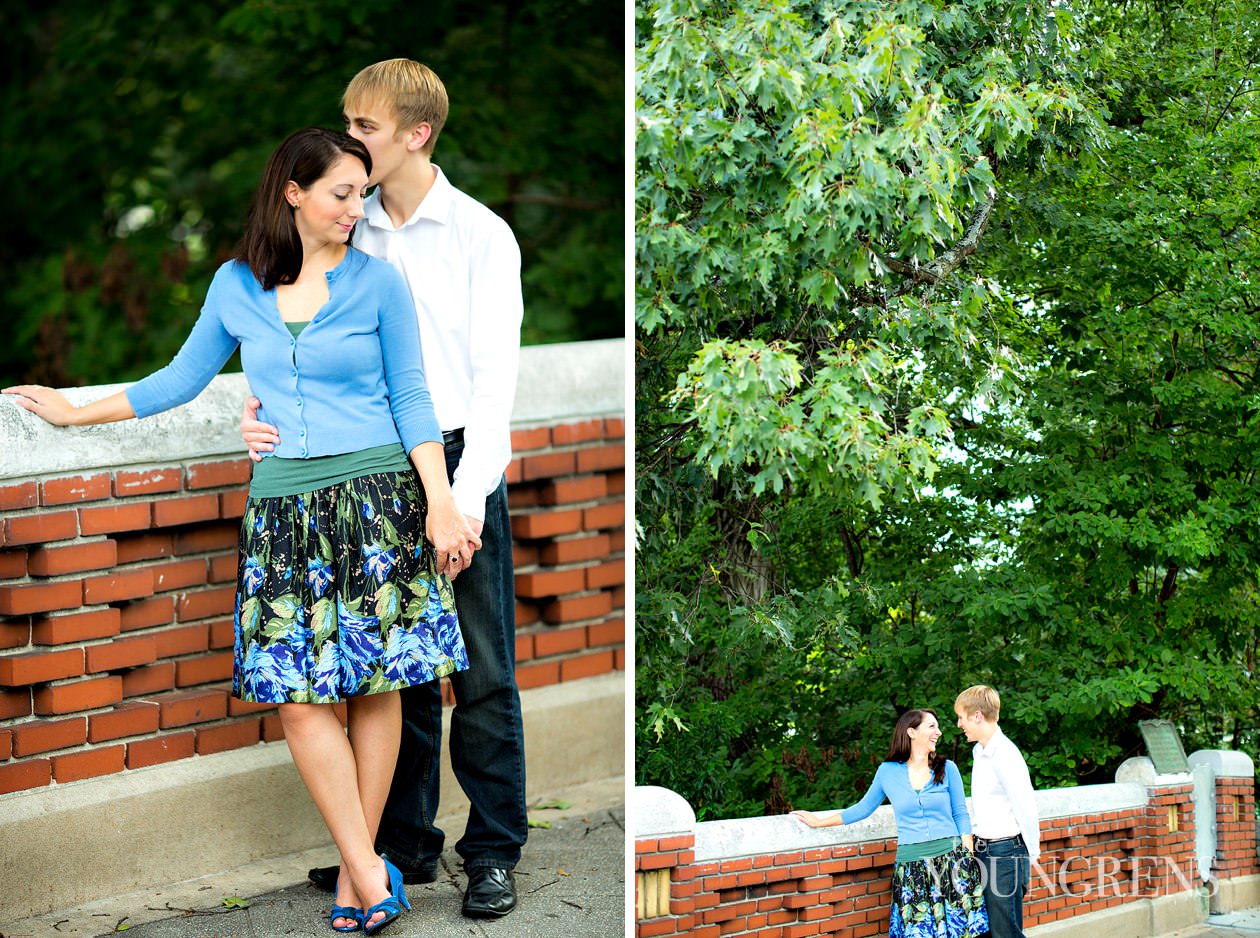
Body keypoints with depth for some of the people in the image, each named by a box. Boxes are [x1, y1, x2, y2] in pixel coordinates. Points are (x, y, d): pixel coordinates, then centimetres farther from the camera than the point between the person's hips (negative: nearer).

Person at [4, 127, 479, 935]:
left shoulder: (377, 281, 2)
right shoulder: (236, 286, 7)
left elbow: (412, 399, 3)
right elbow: (184, 378, 19)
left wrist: (441, 501, -6)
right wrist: (79, 413, 22)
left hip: (376, 496, -2)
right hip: (284, 504, 2)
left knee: (377, 686, -2)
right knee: (300, 695, -7)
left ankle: (359, 865, 7)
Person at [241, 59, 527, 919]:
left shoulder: (479, 234, -2)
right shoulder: (348, 235, 9)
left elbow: (494, 373, -7)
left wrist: (468, 497, -16)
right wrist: (267, 406, -10)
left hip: (458, 459, -4)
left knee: (482, 671, -1)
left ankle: (494, 852, 8)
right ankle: (406, 843, 18)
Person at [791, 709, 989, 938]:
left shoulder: (947, 769, 6)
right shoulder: (888, 772, 7)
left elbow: (961, 816, 8)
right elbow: (864, 808, 20)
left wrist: (968, 858, -1)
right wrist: (819, 822, 25)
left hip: (951, 859, 0)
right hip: (911, 866, 0)